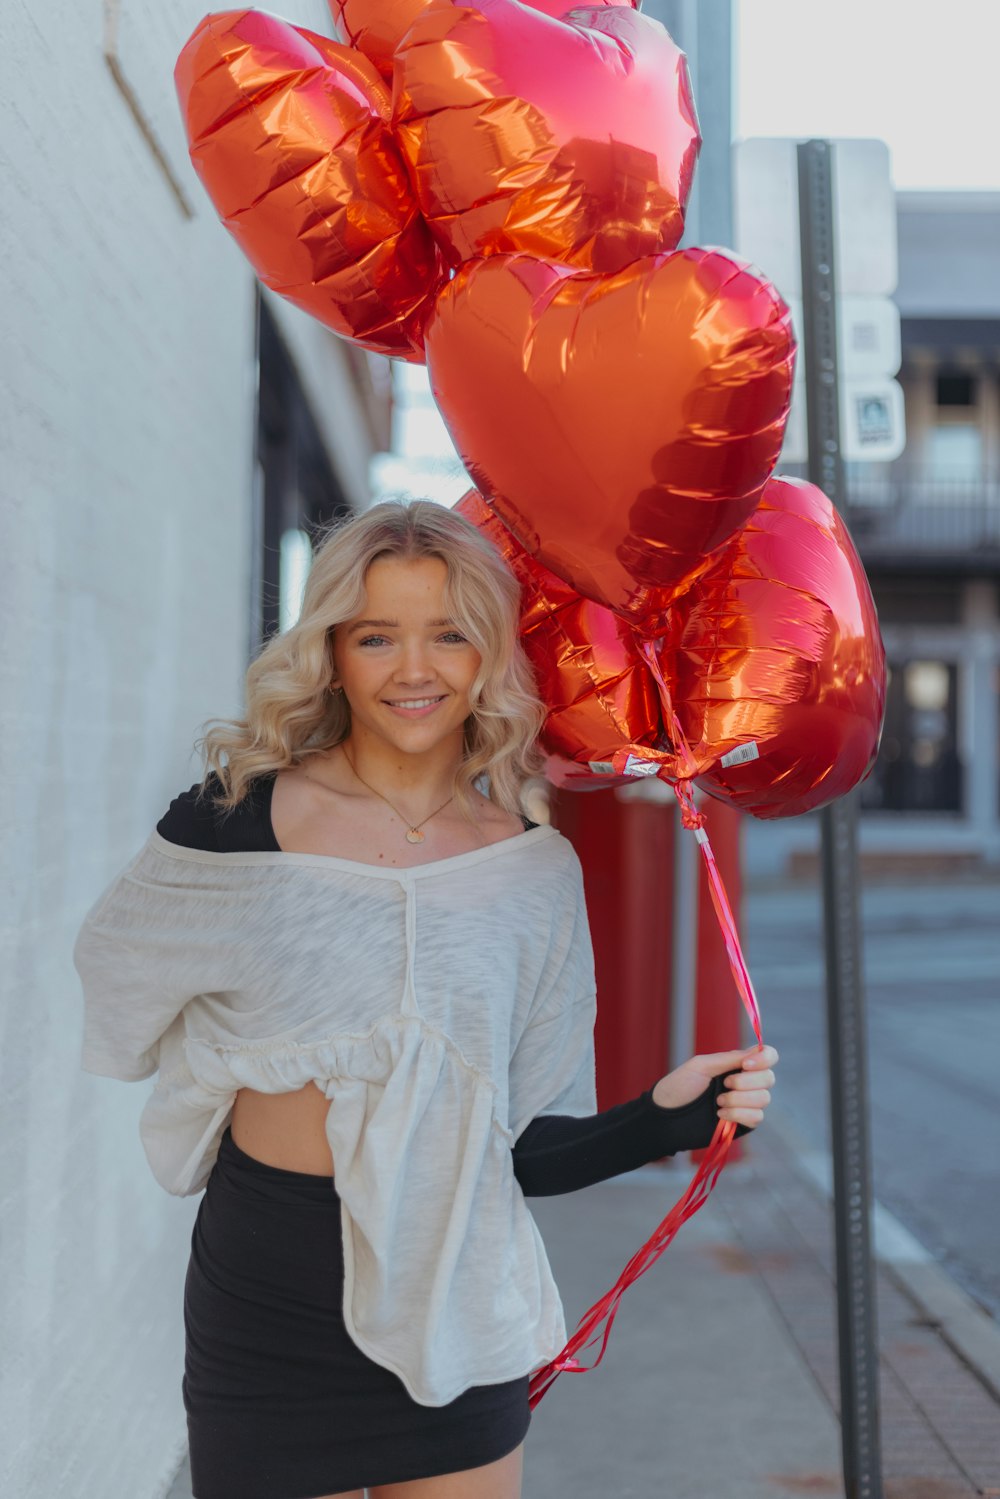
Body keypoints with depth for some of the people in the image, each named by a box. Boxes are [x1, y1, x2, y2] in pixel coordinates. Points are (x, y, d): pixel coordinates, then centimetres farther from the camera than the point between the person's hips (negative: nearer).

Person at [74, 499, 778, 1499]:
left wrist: (662, 1116, -16)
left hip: (448, 1299, 2)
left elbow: (526, 1149, -1)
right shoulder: (243, 815, -8)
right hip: (266, 1299, -1)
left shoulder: (534, 870, -3)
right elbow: (114, 965, 8)